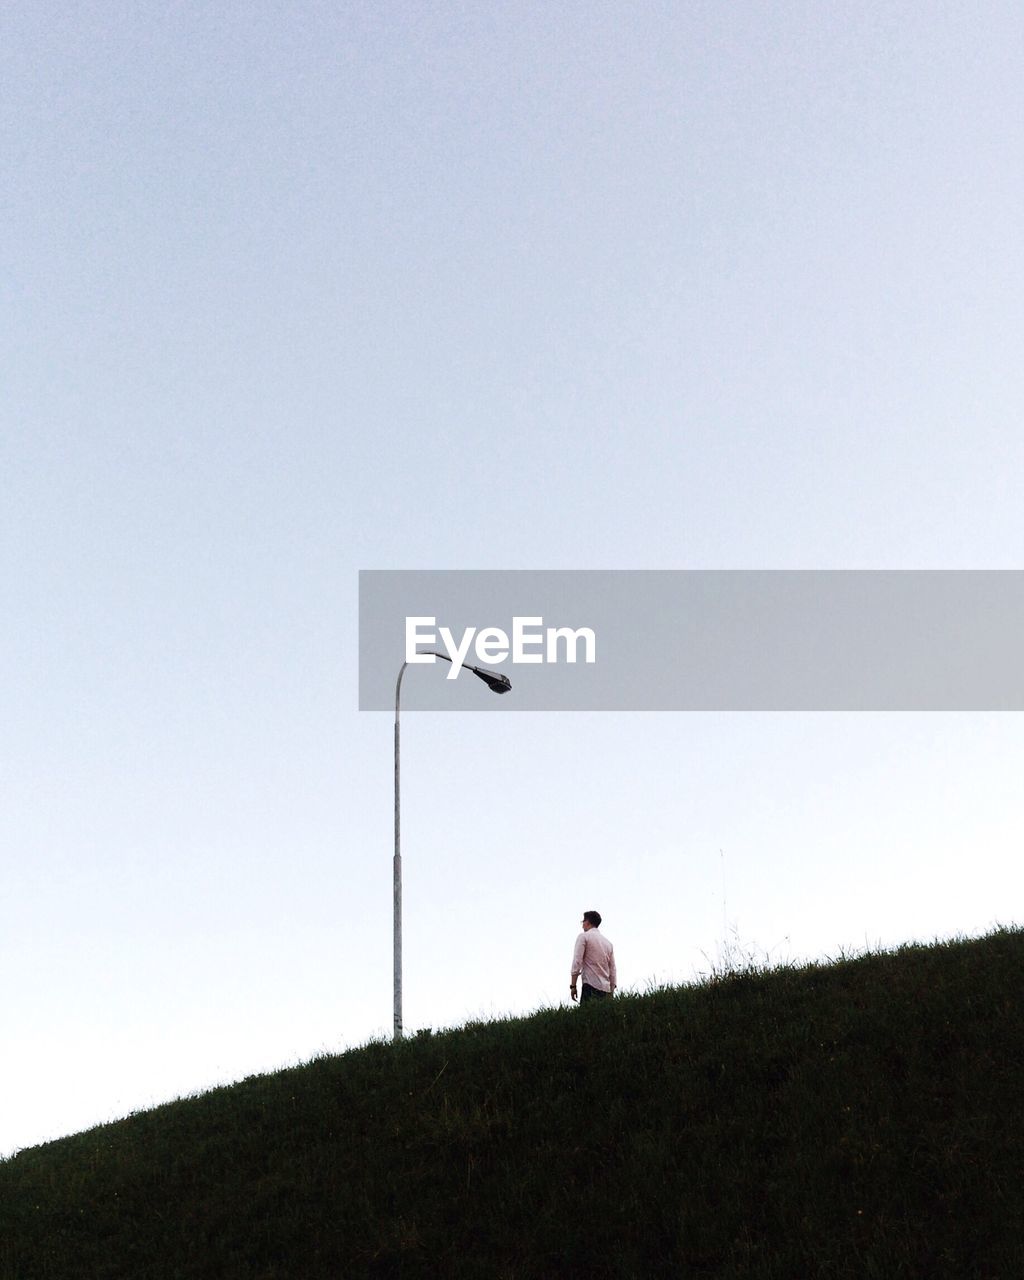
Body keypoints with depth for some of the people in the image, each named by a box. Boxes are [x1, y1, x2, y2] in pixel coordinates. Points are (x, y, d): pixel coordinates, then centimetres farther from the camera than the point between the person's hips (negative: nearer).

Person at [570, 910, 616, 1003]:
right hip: (606, 988, 6)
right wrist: (611, 993, 22)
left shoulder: (584, 937, 2)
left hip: (591, 986, -6)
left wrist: (573, 986, -7)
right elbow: (612, 969, 20)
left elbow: (577, 962, -7)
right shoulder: (608, 942, 20)